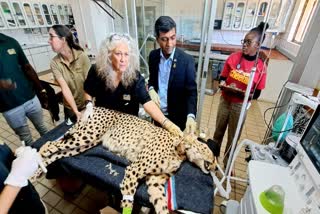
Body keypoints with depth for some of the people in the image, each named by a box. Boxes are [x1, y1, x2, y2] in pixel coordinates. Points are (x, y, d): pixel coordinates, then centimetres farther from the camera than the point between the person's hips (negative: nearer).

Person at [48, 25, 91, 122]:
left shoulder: (82, 56, -16)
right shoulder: (54, 63, -10)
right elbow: (65, 88, -18)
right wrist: (76, 111, -26)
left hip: (87, 104, -2)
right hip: (70, 108, 2)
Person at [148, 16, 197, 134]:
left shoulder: (187, 60, -18)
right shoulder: (153, 55, -5)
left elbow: (191, 92, -19)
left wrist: (191, 116, -34)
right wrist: (151, 89, -13)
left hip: (177, 115, -3)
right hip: (157, 112, 4)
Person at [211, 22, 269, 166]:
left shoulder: (261, 67, -11)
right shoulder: (233, 58, -7)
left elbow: (256, 94, -8)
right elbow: (222, 78, 1)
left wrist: (243, 93, -27)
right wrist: (226, 87, -21)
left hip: (241, 106, -1)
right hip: (225, 101, 2)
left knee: (233, 137, 14)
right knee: (218, 131, 17)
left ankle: (227, 162, 38)